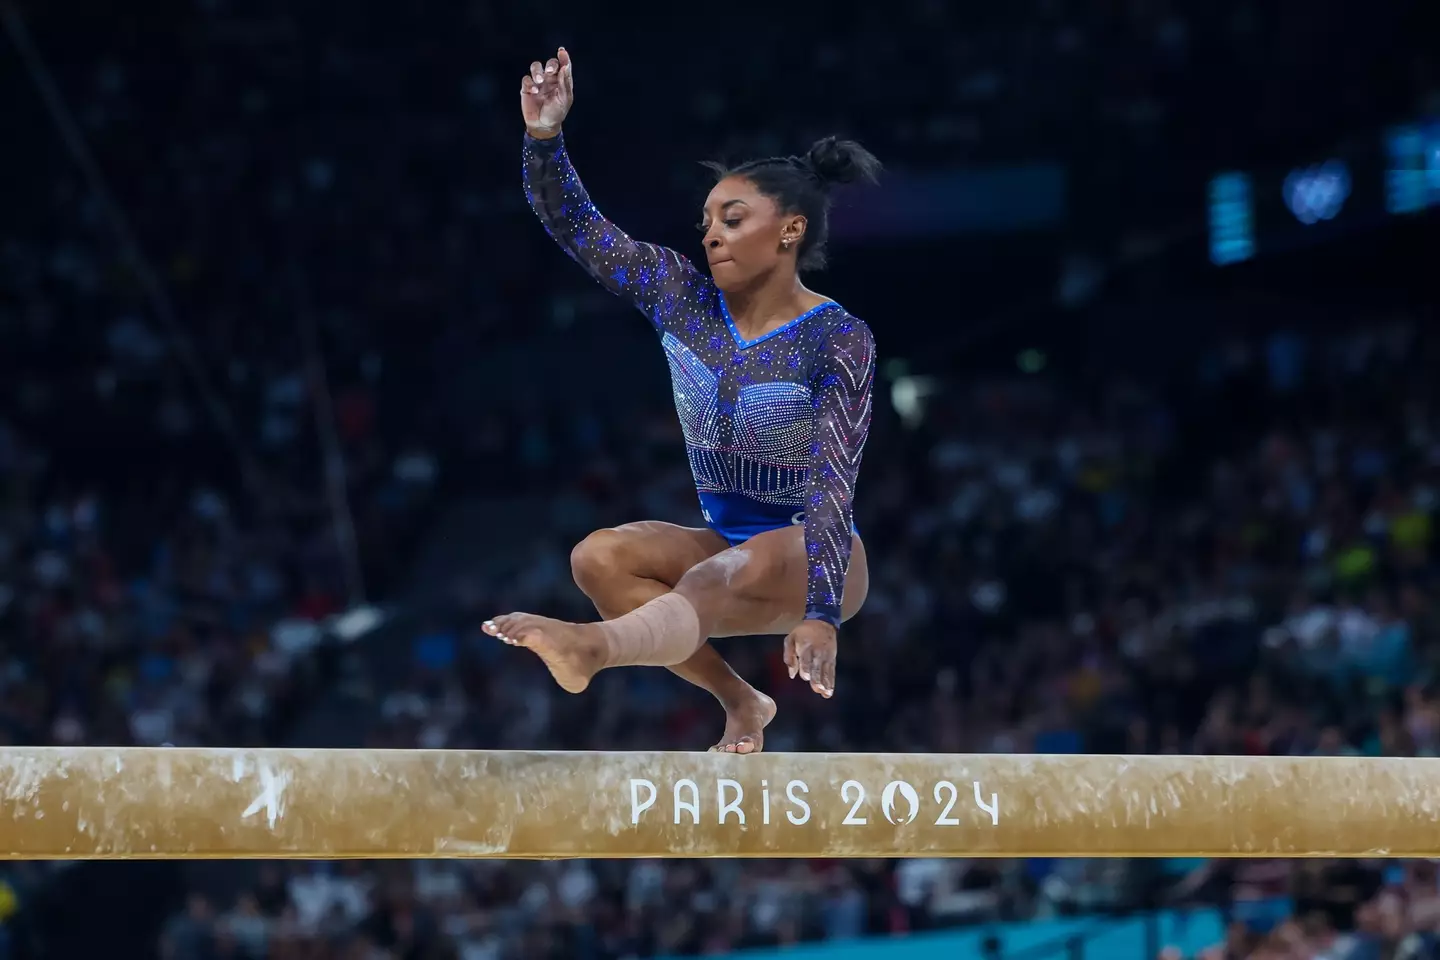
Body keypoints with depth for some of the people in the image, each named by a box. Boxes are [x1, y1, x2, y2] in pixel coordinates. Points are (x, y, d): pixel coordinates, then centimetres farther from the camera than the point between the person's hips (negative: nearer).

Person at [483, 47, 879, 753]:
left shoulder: (838, 340, -13)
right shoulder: (684, 303, 2)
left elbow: (834, 479, -22)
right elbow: (577, 231, 1)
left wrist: (820, 613, -34)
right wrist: (544, 135, -18)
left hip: (808, 554, -6)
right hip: (724, 543, 6)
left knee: (727, 575, -40)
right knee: (599, 556, -22)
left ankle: (593, 646, -72)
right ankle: (740, 700, -21)